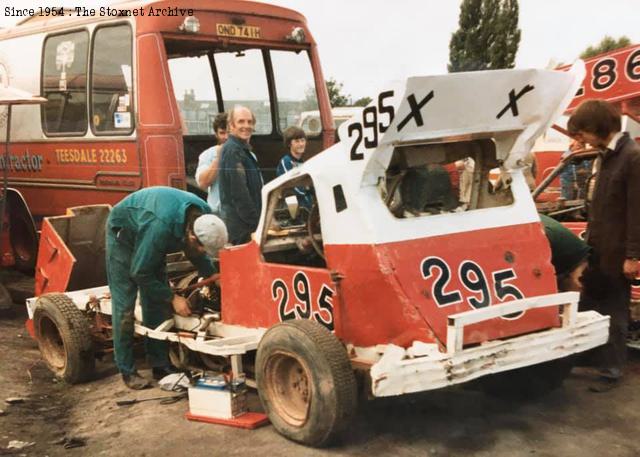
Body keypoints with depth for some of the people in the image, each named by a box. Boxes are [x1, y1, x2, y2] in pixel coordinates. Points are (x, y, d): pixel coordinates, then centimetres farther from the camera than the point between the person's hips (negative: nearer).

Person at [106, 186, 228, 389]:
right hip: (123, 233, -7)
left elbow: (197, 255, -1)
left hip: (145, 232, 7)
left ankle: (160, 366, 11)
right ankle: (128, 372, 0)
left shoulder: (204, 215, -23)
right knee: (124, 305, -9)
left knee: (158, 301, 4)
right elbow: (139, 273, -30)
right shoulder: (161, 227, -44)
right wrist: (173, 298, -26)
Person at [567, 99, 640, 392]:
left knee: (613, 313, 3)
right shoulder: (604, 156, 12)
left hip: (616, 252, -8)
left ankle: (611, 372, 13)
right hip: (596, 249, 8)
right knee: (588, 307, 14)